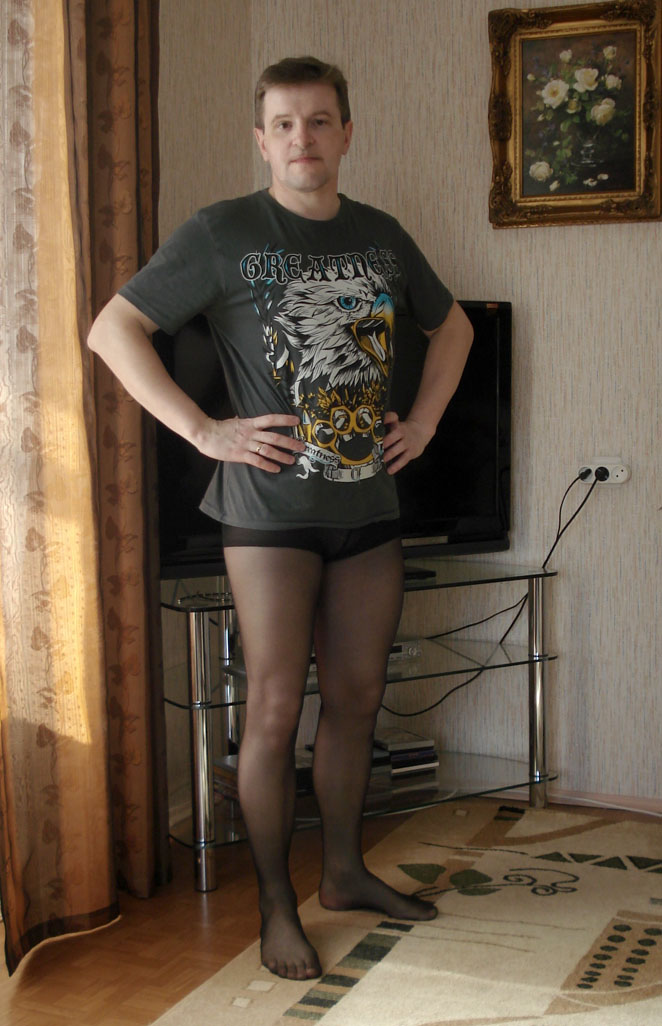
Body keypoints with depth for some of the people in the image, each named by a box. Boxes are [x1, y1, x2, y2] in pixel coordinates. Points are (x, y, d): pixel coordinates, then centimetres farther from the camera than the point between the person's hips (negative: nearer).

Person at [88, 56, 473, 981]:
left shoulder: (382, 237, 9)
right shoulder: (222, 234, -5)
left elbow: (452, 325, 25)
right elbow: (113, 329, -6)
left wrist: (425, 419, 11)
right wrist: (202, 430, -13)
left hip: (370, 506, 5)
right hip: (273, 509, -5)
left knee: (357, 698, 12)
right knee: (274, 711, -1)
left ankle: (345, 872, 30)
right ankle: (278, 907, 13)